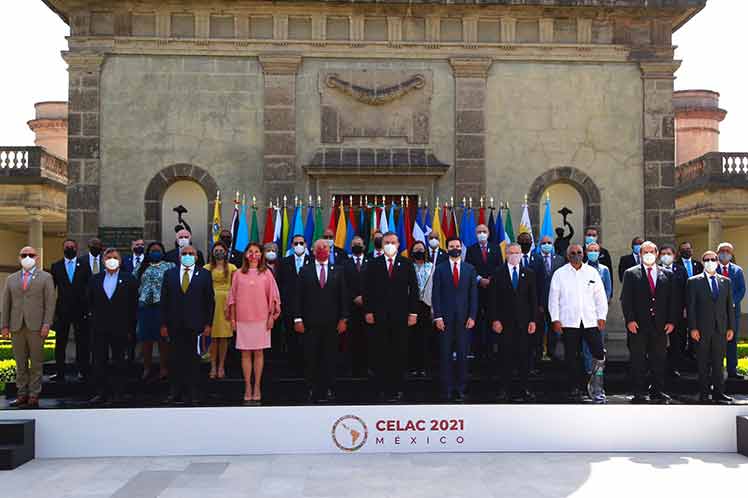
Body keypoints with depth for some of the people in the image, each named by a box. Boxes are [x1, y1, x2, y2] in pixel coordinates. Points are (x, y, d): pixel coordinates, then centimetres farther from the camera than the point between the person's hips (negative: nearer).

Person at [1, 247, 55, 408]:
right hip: (16, 327, 3)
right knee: (20, 363, 7)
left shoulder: (45, 277, 5)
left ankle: (34, 396, 5)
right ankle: (22, 394, 14)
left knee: (36, 363, 0)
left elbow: (50, 303, -1)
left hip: (36, 326, -3)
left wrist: (46, 324, -10)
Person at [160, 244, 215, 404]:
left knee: (194, 360, 3)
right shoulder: (169, 274, 9)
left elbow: (210, 301, 2)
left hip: (195, 325, -2)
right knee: (175, 359, 5)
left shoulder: (204, 275, 4)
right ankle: (176, 392, 16)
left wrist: (208, 324, -3)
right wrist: (164, 324, 2)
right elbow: (164, 300, 7)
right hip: (175, 325, 2)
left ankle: (194, 394, 12)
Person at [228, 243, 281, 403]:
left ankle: (257, 387, 9)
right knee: (245, 354, 3)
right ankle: (247, 387, 9)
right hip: (242, 319, 1)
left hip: (261, 318, -1)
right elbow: (233, 297, 8)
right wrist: (232, 318, 5)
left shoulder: (266, 274, 4)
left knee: (258, 353, 3)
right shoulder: (238, 274, 6)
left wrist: (272, 316, 0)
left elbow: (273, 296, 5)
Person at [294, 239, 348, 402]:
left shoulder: (338, 271, 8)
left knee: (330, 357, 4)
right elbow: (299, 297, 4)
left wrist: (343, 319, 0)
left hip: (331, 322, 1)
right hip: (311, 322, 0)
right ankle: (311, 390, 11)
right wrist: (298, 319, -3)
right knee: (310, 358, 2)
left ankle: (328, 390, 12)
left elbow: (343, 296, 6)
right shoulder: (305, 271, 7)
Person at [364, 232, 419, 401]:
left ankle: (398, 388, 13)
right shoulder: (373, 265, 6)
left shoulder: (407, 264, 6)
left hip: (400, 316, 0)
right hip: (379, 316, 0)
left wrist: (413, 312, 0)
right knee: (381, 353, 2)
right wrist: (368, 311, -2)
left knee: (400, 353, 4)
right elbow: (367, 290, 5)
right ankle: (381, 388, 11)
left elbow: (414, 289, 5)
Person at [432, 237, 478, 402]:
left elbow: (473, 294, 6)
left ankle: (460, 389, 11)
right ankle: (446, 389, 8)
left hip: (464, 317, 1)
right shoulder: (440, 269, 5)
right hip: (445, 317, -1)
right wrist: (437, 316, -7)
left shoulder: (470, 269, 8)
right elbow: (435, 294, 1)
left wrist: (472, 316, -2)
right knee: (445, 354, 1)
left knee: (462, 354, 3)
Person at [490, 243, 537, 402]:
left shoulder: (529, 273, 9)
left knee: (524, 355, 3)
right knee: (506, 356, 1)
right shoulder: (498, 273, 4)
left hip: (524, 321, 2)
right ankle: (505, 389, 8)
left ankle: (523, 389, 11)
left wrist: (533, 320, 0)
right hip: (505, 321, -1)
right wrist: (495, 320, -7)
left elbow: (533, 298, 7)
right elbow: (493, 299, 1)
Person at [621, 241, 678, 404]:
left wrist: (671, 321, 0)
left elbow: (672, 299, 9)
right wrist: (630, 320, -10)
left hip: (660, 325, 2)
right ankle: (640, 393, 10)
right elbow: (626, 299, -1)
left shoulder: (667, 275, 11)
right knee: (638, 360, 3)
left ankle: (658, 392, 19)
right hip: (638, 324, -2)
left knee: (659, 360, 8)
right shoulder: (631, 274, 3)